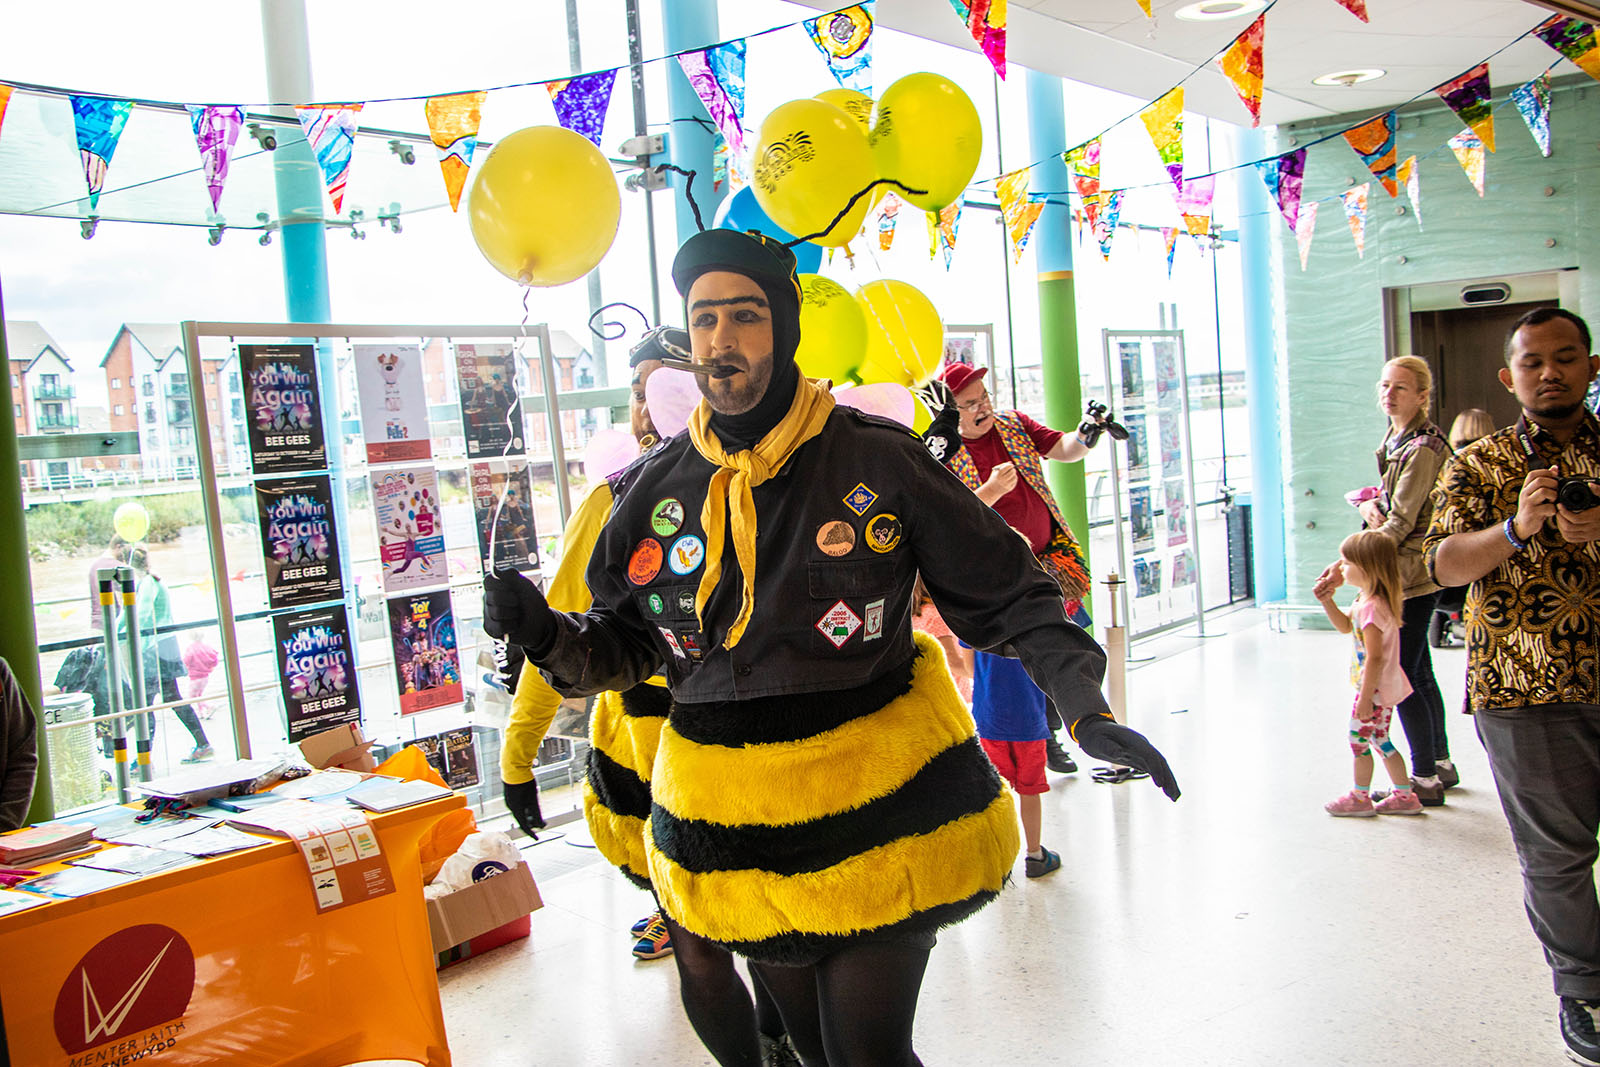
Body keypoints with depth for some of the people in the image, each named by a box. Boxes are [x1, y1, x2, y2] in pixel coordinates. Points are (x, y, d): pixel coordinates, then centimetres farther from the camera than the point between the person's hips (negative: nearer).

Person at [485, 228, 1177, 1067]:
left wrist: (1085, 706, -19)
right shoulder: (655, 490, -1)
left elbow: (1009, 597, -6)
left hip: (879, 810, -3)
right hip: (733, 822, 4)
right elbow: (623, 645, 8)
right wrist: (548, 635, -13)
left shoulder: (879, 463, -10)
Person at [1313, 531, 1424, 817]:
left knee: (1359, 739, 4)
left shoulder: (1370, 607, -25)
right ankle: (1405, 796, 27)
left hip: (1375, 689, -10)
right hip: (1386, 687, 10)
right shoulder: (1368, 599, 5)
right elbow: (1346, 626, 21)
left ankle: (1360, 797, 18)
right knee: (1380, 740, 18)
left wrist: (1365, 697, -23)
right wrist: (1327, 601, 7)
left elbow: (1375, 658, -26)